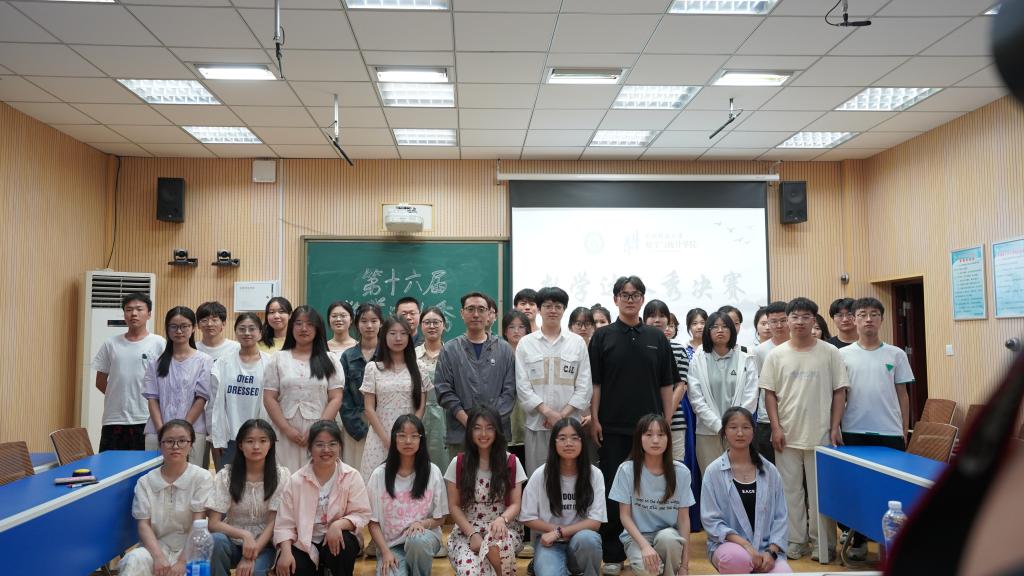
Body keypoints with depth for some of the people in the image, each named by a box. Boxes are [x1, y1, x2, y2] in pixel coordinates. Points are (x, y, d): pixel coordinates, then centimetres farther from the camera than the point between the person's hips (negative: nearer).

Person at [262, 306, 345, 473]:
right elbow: (269, 399, 4)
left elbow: (336, 399, 2)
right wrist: (287, 429, -7)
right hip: (286, 434, 1)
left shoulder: (329, 360, 9)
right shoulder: (278, 359, 10)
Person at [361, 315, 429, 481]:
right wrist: (386, 438, -7)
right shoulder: (373, 368, 2)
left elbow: (421, 406, 4)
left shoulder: (418, 368, 5)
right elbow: (369, 408, 0)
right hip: (380, 437, -1)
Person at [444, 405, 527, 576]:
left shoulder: (511, 462, 2)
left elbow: (515, 504, 1)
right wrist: (472, 534, -12)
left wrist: (502, 519, -21)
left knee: (496, 543, -36)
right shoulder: (458, 464, 2)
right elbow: (454, 506, 3)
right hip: (467, 531, -1)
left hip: (503, 528, 2)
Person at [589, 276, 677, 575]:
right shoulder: (603, 336, 2)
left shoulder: (657, 337, 7)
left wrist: (667, 420, 3)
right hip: (613, 427, -2)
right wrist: (594, 420, -6)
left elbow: (667, 384, 9)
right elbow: (594, 382, 0)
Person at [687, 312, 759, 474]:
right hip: (708, 432, 0)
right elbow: (696, 398, -2)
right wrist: (719, 426, -9)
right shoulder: (698, 360, 5)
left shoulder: (746, 360, 7)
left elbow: (750, 398, 2)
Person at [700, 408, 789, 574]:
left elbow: (780, 517, 6)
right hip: (729, 544, -2)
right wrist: (745, 545, -18)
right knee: (738, 558, -36)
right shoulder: (714, 471, -4)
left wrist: (771, 551, -9)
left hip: (765, 548, 2)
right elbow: (711, 520, -7)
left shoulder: (769, 471, 6)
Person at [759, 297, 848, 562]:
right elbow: (769, 393, 3)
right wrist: (776, 427, -3)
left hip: (821, 435, -1)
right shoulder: (776, 355, 2)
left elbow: (839, 391, 1)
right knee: (790, 489, 9)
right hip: (787, 434, 1)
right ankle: (794, 541, 21)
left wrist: (835, 428, -3)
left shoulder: (829, 352, 0)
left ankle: (822, 543, 20)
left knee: (820, 490, 7)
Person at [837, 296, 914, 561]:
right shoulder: (843, 355, 3)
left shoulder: (896, 355, 5)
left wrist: (904, 431, 5)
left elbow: (903, 395, 7)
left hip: (890, 432, 0)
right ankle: (859, 540, 19)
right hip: (854, 432, 0)